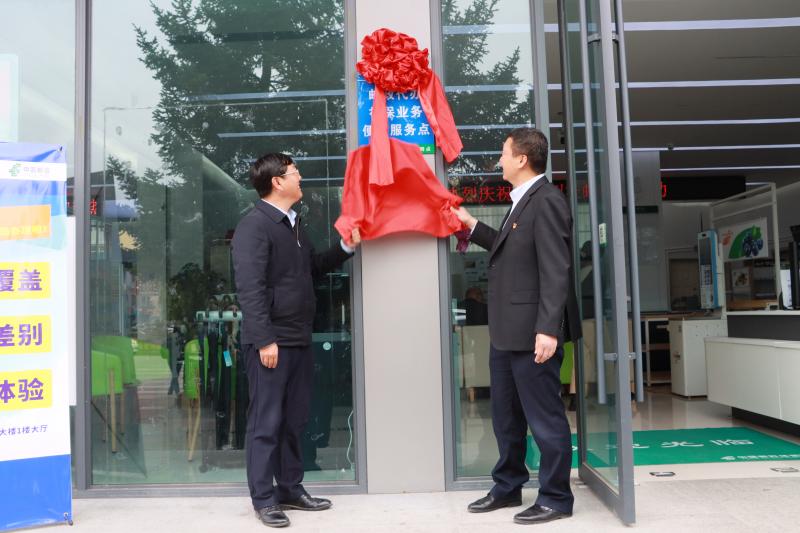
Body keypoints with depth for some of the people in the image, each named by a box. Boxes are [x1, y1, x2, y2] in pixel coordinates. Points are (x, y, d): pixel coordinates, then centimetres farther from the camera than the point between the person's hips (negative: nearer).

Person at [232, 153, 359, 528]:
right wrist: (264, 340, -22)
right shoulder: (254, 225, -11)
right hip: (271, 341, -9)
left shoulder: (293, 224, 17)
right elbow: (250, 288, -18)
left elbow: (312, 268, 27)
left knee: (295, 420, 14)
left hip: (299, 340, 9)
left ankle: (291, 489, 26)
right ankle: (263, 499, 12)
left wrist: (346, 247, 16)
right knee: (266, 422, 1)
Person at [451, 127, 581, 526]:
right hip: (507, 332, 10)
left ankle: (555, 498, 17)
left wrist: (548, 329, -26)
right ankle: (508, 487, 34)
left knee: (545, 418, 3)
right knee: (506, 416, 19)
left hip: (533, 333, -10)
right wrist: (473, 226, 27)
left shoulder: (545, 200, -15)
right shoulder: (522, 201, 16)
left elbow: (556, 270, -22)